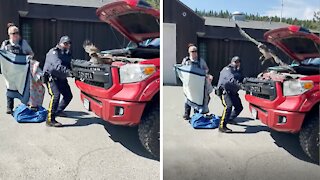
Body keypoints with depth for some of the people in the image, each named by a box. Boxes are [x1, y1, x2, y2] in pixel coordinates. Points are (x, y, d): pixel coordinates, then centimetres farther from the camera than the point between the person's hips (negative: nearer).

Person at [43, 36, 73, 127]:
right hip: (51, 77, -8)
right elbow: (57, 65, -35)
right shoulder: (53, 52, -17)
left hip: (62, 78, 8)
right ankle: (50, 120, -22)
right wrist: (67, 71, -48)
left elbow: (71, 64, -1)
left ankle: (58, 110, 37)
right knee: (56, 95, -24)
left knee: (68, 96, 11)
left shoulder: (68, 53, 10)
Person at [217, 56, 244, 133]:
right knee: (228, 106, -26)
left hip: (233, 92, 9)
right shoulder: (227, 69, -10)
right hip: (225, 91, -9)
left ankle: (229, 119, 38)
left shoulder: (238, 71, 17)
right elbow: (231, 78, -30)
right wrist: (238, 84, -45)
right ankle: (222, 126, -26)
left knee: (239, 107, 14)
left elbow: (242, 79, 3)